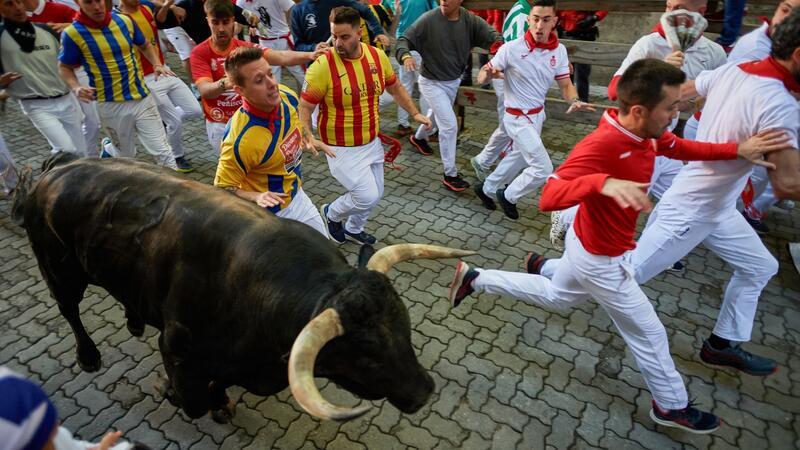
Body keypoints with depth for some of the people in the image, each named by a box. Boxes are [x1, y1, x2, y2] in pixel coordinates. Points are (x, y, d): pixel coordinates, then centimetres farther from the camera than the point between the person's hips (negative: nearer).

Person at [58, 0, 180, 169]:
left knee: (163, 151, -2)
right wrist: (76, 87, -16)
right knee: (126, 154, 15)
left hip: (142, 98, 2)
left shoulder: (125, 21, 0)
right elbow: (64, 67, 4)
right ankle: (109, 148, 47)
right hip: (111, 105, -2)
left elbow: (144, 46, 17)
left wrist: (157, 64, -1)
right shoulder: (72, 33, -8)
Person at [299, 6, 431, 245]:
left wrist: (415, 113, 4)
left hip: (371, 143, 6)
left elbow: (395, 88, 11)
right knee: (367, 196, -7)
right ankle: (331, 214, 25)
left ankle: (353, 229, 45)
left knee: (375, 194, 17)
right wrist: (308, 138, -33)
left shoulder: (378, 56, -6)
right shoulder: (323, 65, -22)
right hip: (342, 148, -6)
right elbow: (304, 107, -17)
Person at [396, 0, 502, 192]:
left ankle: (418, 137, 61)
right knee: (450, 125, -11)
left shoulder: (470, 20, -13)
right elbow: (404, 39, -16)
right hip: (432, 82, -5)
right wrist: (405, 56, -38)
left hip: (454, 81, 5)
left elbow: (493, 37, -18)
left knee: (437, 115, 28)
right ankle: (450, 175, 2)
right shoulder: (429, 19, -21)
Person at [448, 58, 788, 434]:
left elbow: (681, 148, 13)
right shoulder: (600, 146, -35)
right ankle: (672, 406, 38)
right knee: (649, 335, 12)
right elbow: (548, 198, -44)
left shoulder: (645, 132, -7)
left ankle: (475, 278, 32)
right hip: (602, 260, -9)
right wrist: (603, 182, -60)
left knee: (555, 297, 30)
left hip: (589, 245, 9)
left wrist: (738, 150, 2)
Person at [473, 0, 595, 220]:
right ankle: (508, 196, 16)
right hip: (518, 118, -7)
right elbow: (481, 77, -14)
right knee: (543, 169, -9)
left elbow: (565, 84, 1)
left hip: (538, 115, 7)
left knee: (519, 158, 23)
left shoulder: (559, 50, -5)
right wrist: (488, 73, -38)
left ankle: (487, 189, 44)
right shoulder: (511, 49, -20)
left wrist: (574, 101, -21)